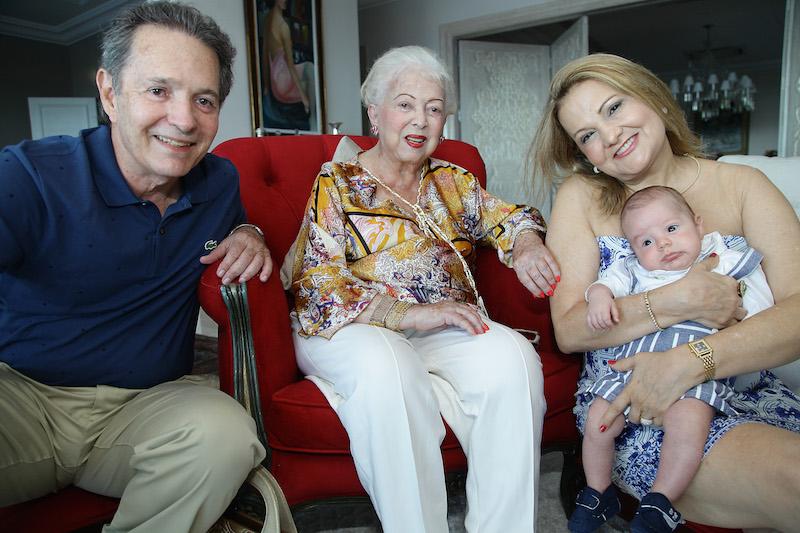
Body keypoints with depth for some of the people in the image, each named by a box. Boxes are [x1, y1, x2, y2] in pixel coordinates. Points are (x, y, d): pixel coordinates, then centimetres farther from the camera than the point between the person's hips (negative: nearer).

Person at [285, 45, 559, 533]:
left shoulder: (454, 181, 18)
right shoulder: (337, 183, 2)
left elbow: (508, 217, 17)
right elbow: (317, 283, -8)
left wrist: (527, 246, -9)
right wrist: (408, 313, -21)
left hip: (444, 329, 4)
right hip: (353, 330, -3)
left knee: (511, 356, -26)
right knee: (385, 364, -37)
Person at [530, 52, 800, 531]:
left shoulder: (741, 185, 7)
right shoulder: (582, 197, 4)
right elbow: (569, 330, -5)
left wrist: (688, 362, -22)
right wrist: (680, 302, -17)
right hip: (627, 407, -2)